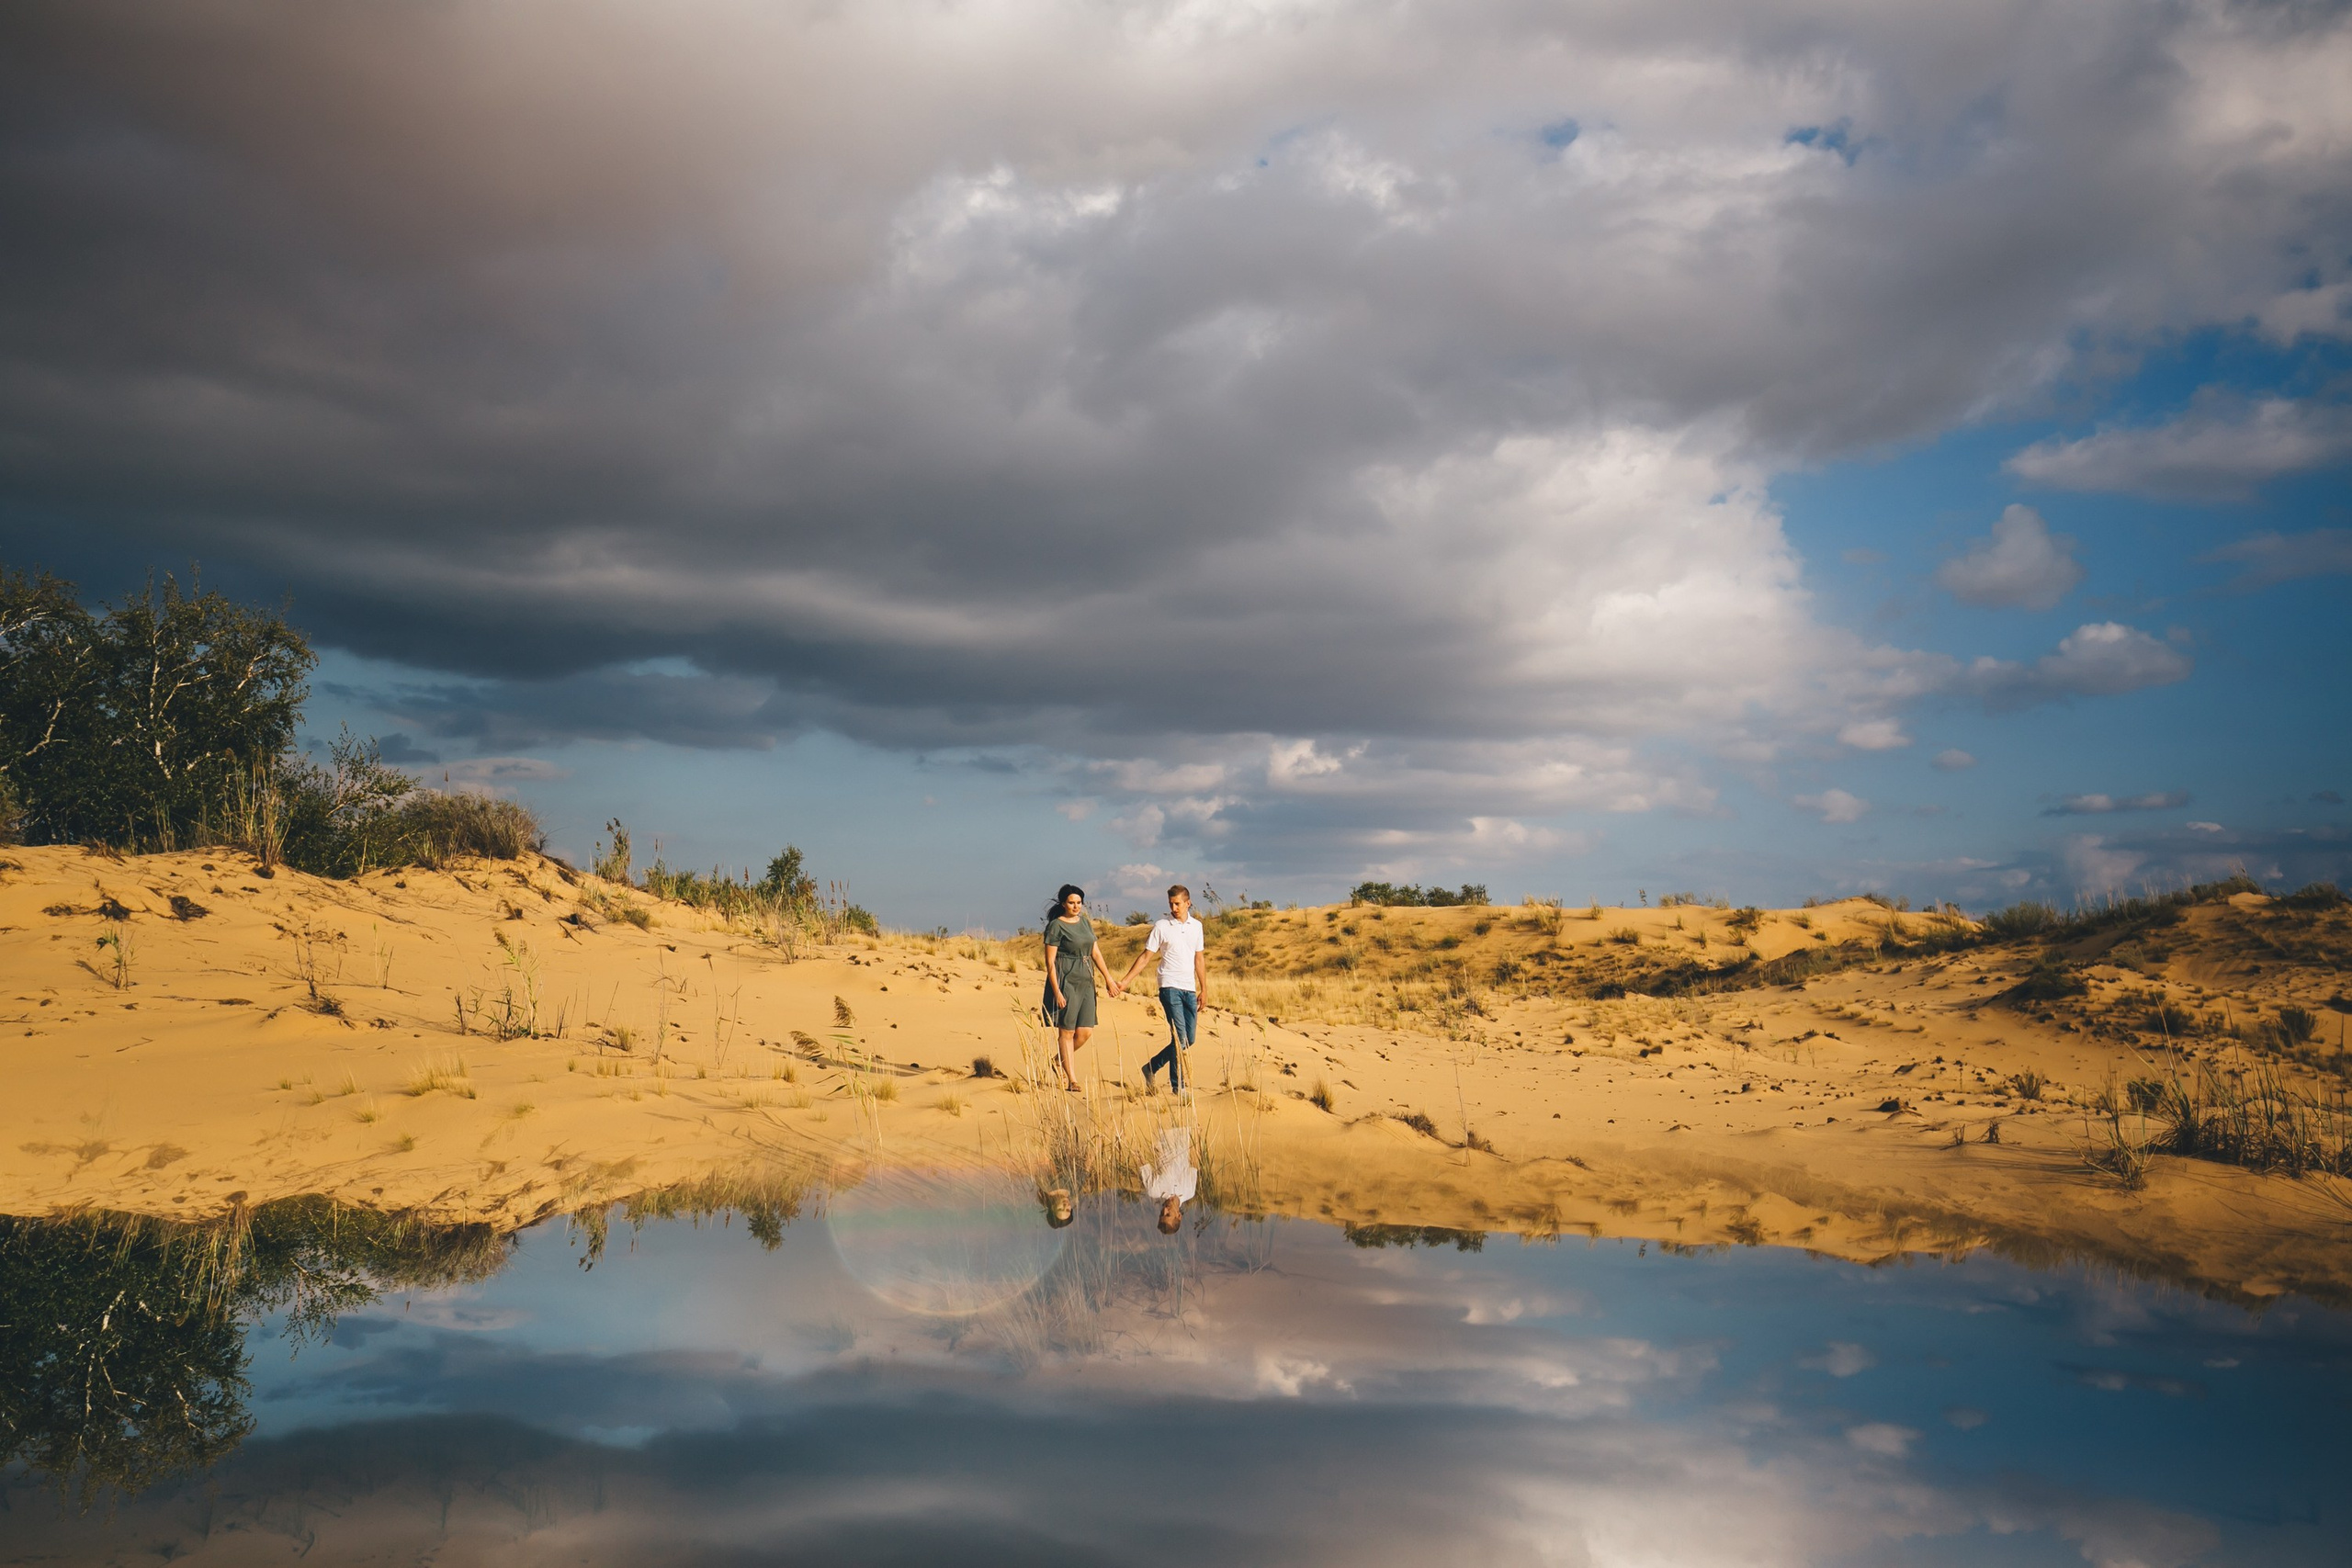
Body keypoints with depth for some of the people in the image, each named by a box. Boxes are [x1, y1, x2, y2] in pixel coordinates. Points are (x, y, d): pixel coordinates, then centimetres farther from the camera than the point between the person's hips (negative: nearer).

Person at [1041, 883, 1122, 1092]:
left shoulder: (1085, 922, 13)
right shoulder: (1056, 926, -8)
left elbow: (1095, 952, 16)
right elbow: (1050, 962, -11)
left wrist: (1109, 979, 13)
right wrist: (1057, 991, -17)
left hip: (1085, 981, 7)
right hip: (1065, 981, -7)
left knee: (1085, 1032, 3)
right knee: (1067, 1031, -1)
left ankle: (1060, 1061, 27)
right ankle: (1072, 1080, 5)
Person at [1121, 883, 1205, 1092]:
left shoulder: (1196, 926, 11)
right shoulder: (1161, 926, -2)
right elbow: (1146, 955, 1)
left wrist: (1203, 990, 15)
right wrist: (1125, 980, -4)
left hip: (1190, 989, 5)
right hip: (1170, 987, -5)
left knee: (1189, 1040, 6)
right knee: (1179, 1038, -12)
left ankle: (1151, 1068, 21)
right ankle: (1177, 1086, -5)